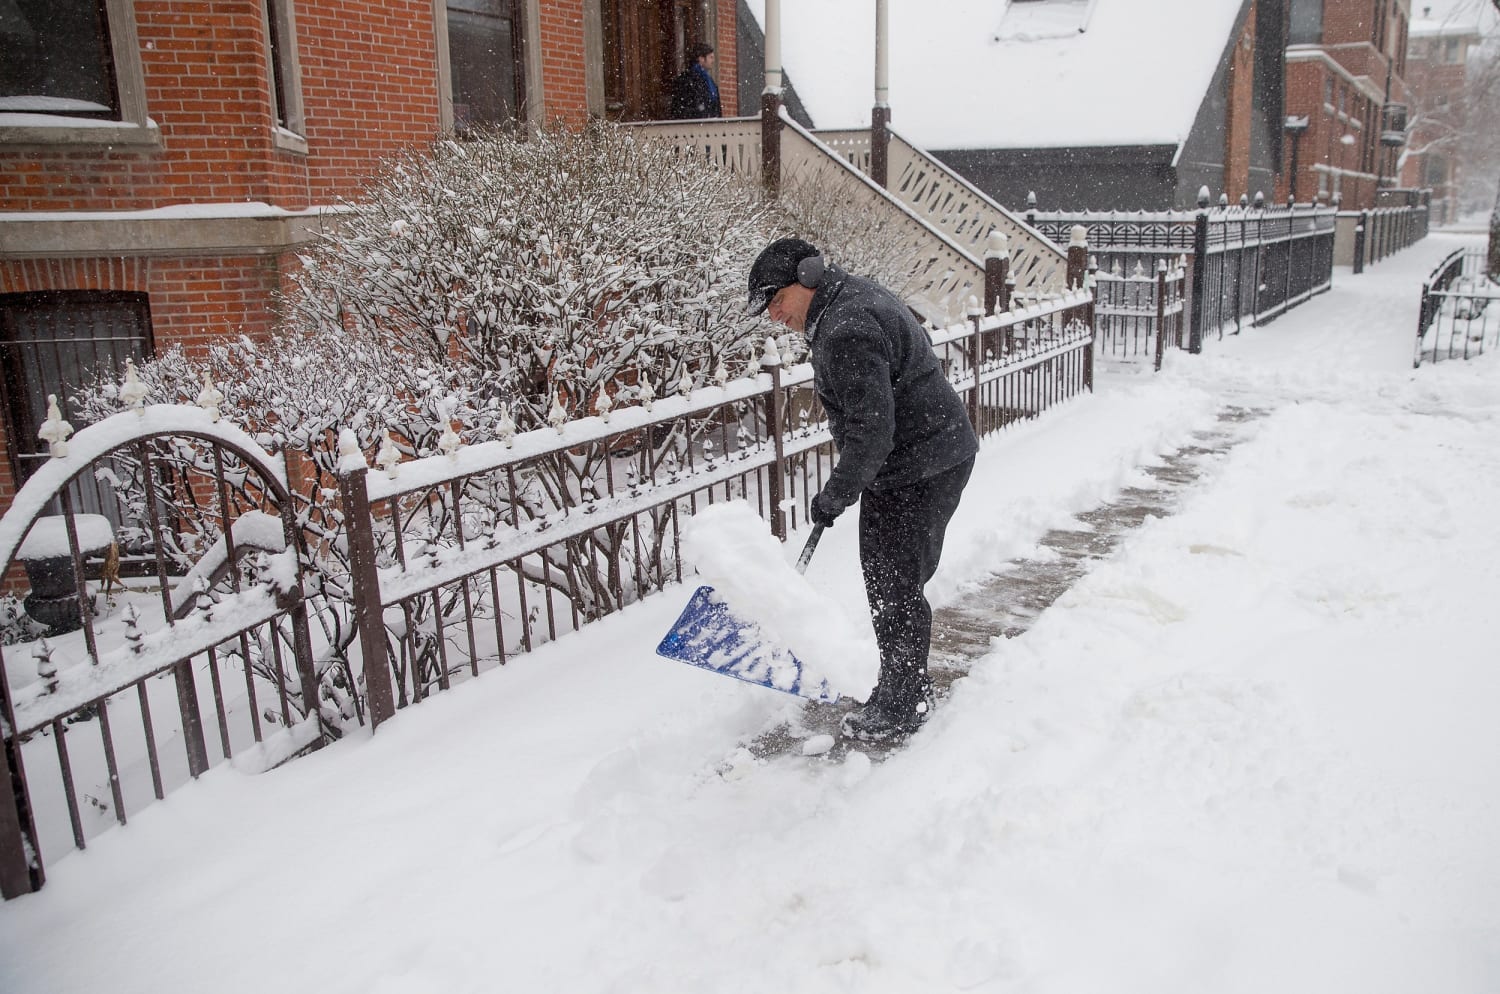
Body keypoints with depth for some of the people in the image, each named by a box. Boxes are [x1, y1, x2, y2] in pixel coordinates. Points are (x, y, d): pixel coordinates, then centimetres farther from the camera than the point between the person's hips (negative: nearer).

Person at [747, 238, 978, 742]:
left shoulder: (846, 332, -25)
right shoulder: (855, 291, 10)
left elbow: (872, 430, -29)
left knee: (896, 586, -1)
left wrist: (837, 493, -17)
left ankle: (901, 709, 14)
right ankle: (909, 690, 32)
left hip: (920, 469, -11)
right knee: (886, 577, 18)